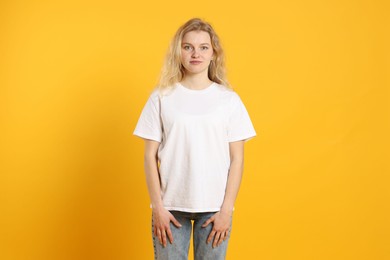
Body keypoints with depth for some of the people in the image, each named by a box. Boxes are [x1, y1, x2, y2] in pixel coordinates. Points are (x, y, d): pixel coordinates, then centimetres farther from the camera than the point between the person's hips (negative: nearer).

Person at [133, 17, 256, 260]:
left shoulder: (229, 99, 2)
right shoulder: (162, 98, 1)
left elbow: (237, 159, 1)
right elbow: (150, 156, 1)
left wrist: (226, 210, -5)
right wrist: (158, 207, -5)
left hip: (214, 208, 0)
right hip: (171, 205, 0)